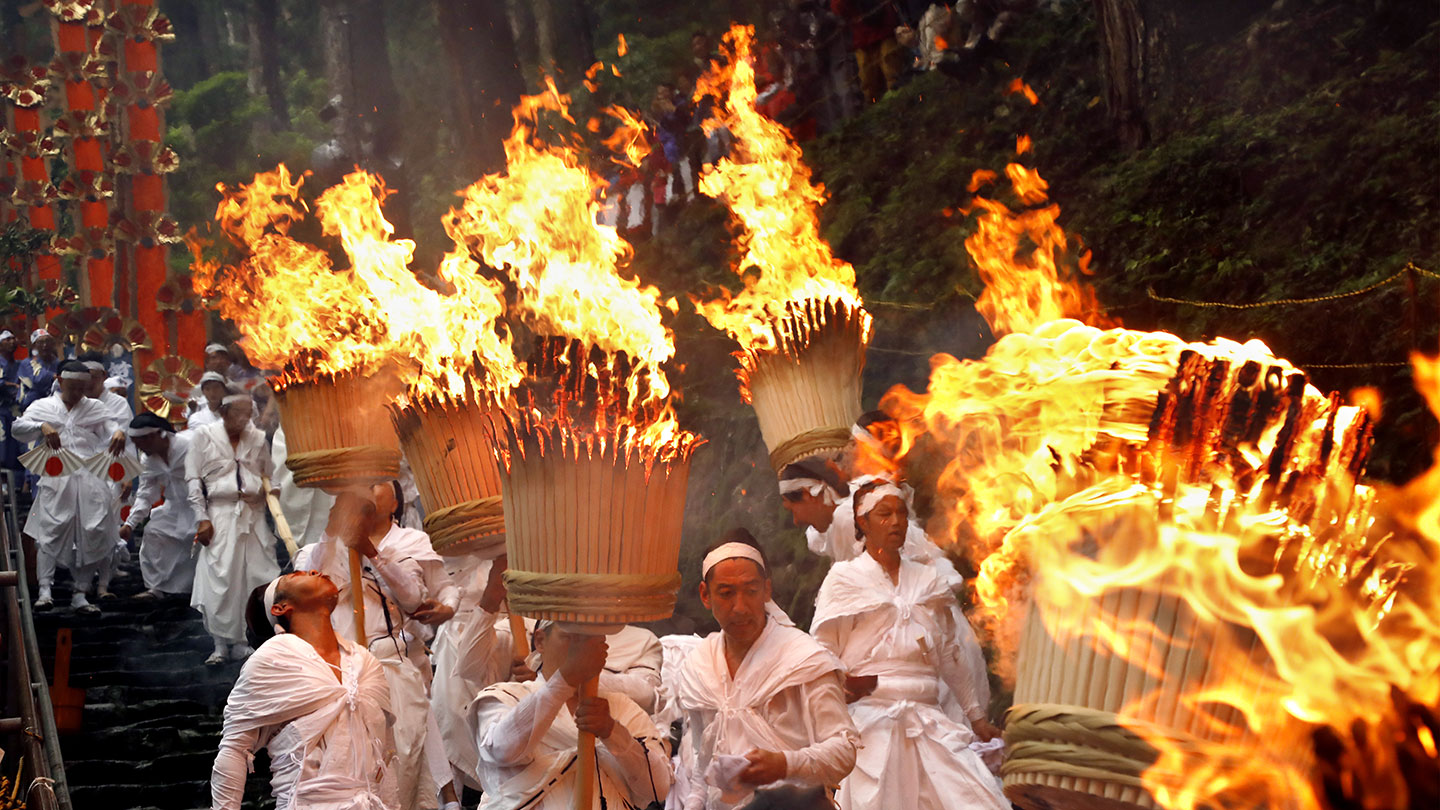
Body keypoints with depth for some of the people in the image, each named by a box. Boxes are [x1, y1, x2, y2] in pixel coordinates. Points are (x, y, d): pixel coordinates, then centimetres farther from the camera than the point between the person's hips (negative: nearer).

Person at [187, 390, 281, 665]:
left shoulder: (258, 439, 12)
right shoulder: (204, 437, 3)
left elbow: (268, 479, 22)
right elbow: (193, 480, 1)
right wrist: (202, 518, -6)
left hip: (253, 515, 3)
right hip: (220, 515, -3)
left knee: (258, 576, -2)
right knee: (218, 579, -7)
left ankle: (240, 642, 6)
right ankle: (221, 644, 1)